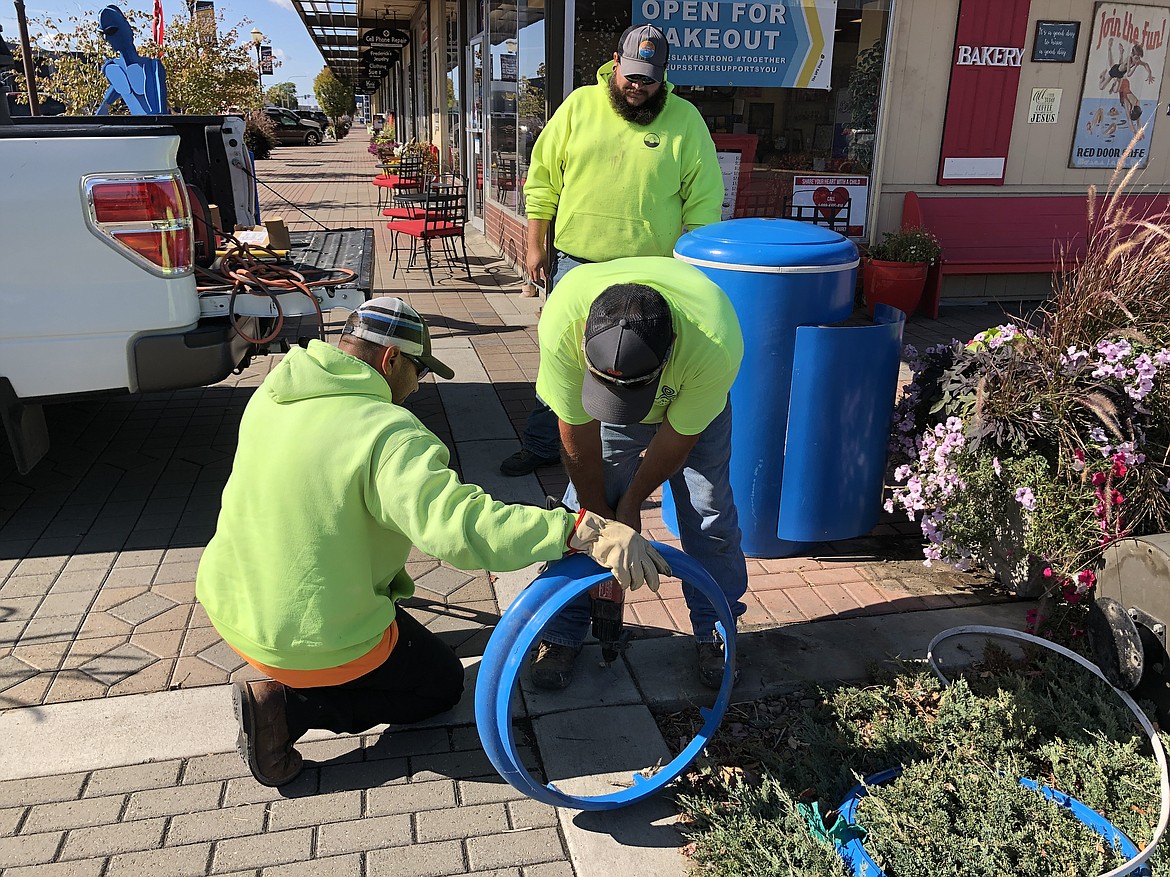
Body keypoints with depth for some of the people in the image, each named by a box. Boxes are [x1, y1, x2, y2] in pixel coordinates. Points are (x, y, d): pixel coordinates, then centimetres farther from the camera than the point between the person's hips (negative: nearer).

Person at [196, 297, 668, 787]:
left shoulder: (269, 394, 0)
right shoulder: (387, 433, -26)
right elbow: (459, 524, -40)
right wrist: (585, 533, -43)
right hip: (318, 645, -9)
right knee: (441, 683, 15)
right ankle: (290, 706, -2)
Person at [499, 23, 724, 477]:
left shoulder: (686, 120, 0)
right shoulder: (579, 105, 3)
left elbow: (704, 201, 2)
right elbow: (543, 180, 7)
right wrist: (536, 246, 4)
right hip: (575, 265, 2)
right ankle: (541, 444, 27)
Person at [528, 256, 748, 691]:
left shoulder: (717, 345, -43)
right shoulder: (562, 321, -40)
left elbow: (677, 437, -24)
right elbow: (578, 438, -26)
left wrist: (631, 502, -10)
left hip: (694, 399, 0)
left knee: (710, 514, -3)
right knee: (582, 509, -4)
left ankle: (714, 632, 19)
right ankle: (562, 633, 13)